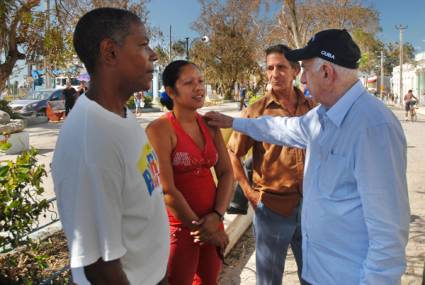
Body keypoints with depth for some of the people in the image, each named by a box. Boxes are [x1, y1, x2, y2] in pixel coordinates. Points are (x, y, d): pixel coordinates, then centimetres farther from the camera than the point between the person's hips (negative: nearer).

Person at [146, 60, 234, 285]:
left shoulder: (210, 125, 3)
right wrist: (198, 226, -12)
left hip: (211, 223, 6)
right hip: (178, 226, -6)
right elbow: (166, 190, -18)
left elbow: (226, 173, 2)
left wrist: (216, 216, -11)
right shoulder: (160, 129, -15)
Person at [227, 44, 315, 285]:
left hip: (310, 206, 3)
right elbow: (233, 153, -3)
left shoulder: (312, 108, 1)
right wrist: (249, 192, -7)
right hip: (272, 208, -3)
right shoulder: (256, 111, -8)